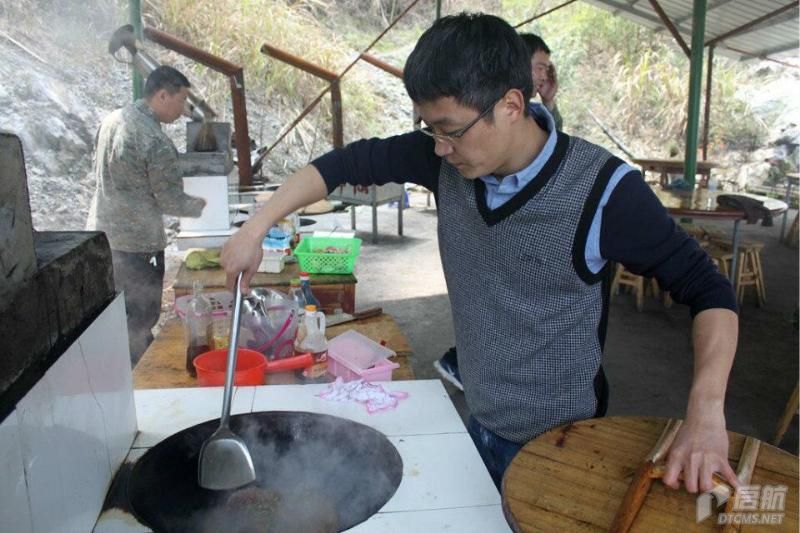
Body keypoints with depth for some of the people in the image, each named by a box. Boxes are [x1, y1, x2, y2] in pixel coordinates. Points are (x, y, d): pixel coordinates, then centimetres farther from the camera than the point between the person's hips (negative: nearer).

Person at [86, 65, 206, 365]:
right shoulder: (156, 142, -21)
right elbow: (171, 201, -15)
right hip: (136, 245, -8)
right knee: (139, 327, 6)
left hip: (101, 233, 9)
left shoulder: (112, 120, 4)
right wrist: (201, 206, 2)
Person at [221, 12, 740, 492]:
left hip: (558, 446, -5)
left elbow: (708, 288, -17)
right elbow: (352, 161, -2)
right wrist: (257, 228, -6)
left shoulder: (603, 191, -25)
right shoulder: (451, 159, -11)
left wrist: (706, 412, -30)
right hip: (479, 425, 5)